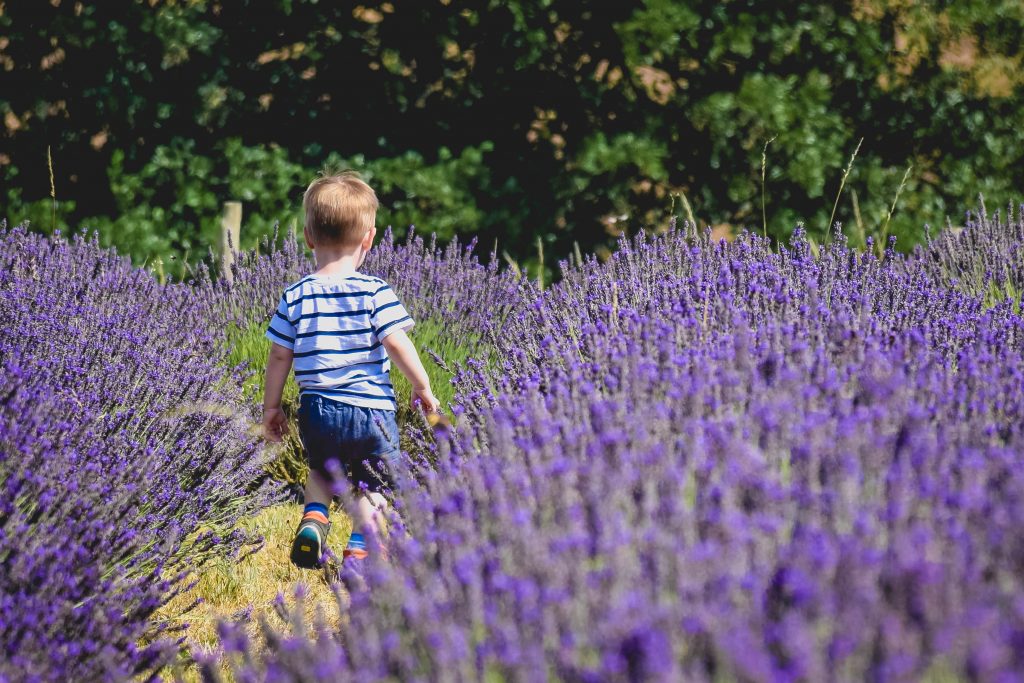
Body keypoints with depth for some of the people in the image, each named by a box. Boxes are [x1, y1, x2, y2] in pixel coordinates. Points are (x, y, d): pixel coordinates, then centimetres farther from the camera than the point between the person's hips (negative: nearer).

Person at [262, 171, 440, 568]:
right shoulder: (375, 292, -8)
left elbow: (280, 356, 3)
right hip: (371, 409, -3)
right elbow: (397, 344, -12)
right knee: (371, 485, 11)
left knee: (321, 470, 28)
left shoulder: (295, 297, -1)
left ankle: (314, 516, 5)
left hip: (316, 411, 3)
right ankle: (359, 547, -4)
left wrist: (271, 407, 14)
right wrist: (423, 388, 1)